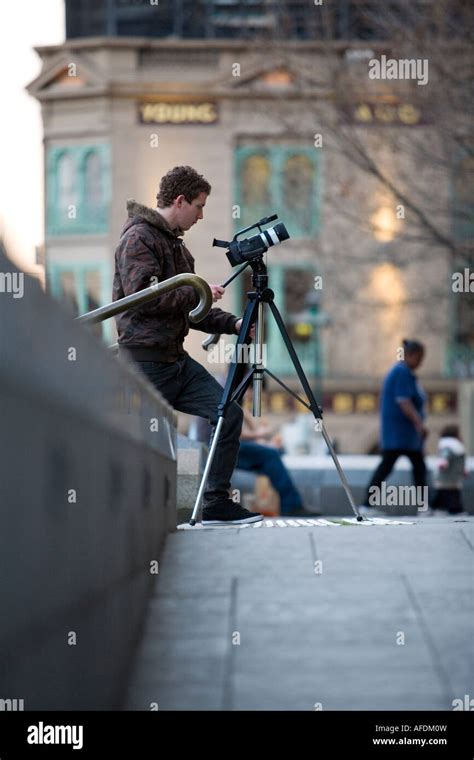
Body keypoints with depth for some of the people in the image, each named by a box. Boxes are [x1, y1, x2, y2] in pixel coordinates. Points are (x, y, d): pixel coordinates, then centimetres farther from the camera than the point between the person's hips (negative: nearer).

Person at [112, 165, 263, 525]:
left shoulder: (176, 244, 19)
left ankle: (217, 503, 2)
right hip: (146, 363, -9)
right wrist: (198, 292, -14)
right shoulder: (138, 238, -9)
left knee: (229, 413, -2)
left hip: (177, 360, 9)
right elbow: (142, 296, -21)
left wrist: (233, 323, 9)